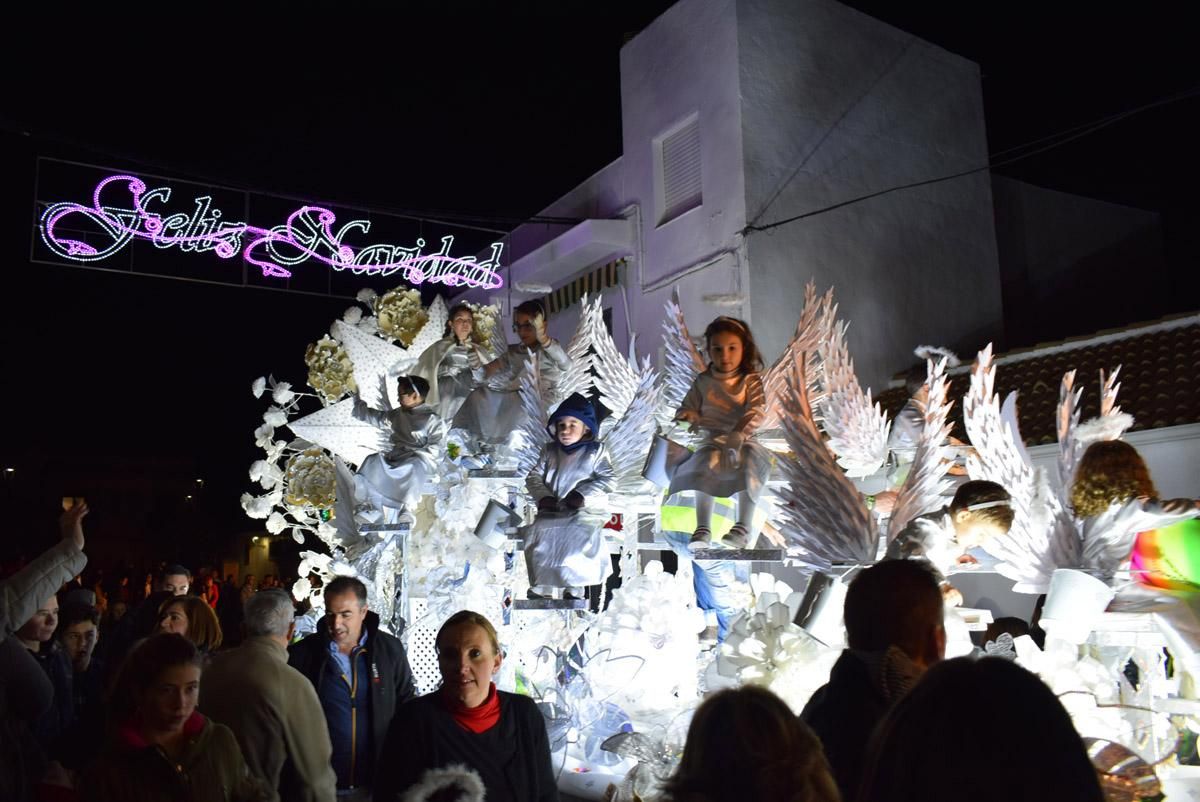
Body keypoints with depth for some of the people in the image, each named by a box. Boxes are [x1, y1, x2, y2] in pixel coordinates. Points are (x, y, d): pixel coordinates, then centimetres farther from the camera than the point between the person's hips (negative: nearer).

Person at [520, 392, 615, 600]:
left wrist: (582, 495, -15)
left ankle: (575, 588, -17)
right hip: (553, 511, 3)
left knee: (582, 532, -31)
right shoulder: (549, 451, 15)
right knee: (538, 531, -24)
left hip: (586, 510, -3)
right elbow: (534, 476, 11)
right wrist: (543, 496, -7)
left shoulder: (596, 451, 6)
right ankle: (539, 585, -10)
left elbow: (606, 480, -3)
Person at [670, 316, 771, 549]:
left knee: (753, 458, -35)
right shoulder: (703, 381, 9)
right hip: (713, 439, 1)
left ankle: (744, 526, -28)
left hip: (743, 439, -1)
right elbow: (688, 408, 16)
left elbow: (756, 412, -12)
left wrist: (737, 436, -29)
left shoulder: (751, 380, 2)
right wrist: (688, 417, -11)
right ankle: (702, 528, -33)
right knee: (706, 460, -33)